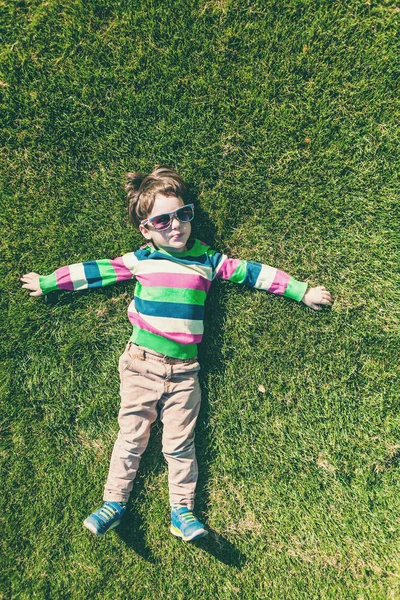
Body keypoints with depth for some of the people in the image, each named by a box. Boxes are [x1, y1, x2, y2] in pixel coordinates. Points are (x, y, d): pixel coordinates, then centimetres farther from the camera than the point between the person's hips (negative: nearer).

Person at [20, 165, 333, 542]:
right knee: (132, 436, 10)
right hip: (141, 365, 0)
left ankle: (182, 511, 25)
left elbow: (252, 272, 7)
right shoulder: (139, 260, 1)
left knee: (180, 443, 8)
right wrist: (47, 283, 15)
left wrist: (302, 291, 9)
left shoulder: (208, 261, 3)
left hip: (184, 371, 1)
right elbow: (94, 272, 9)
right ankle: (114, 502, 29)